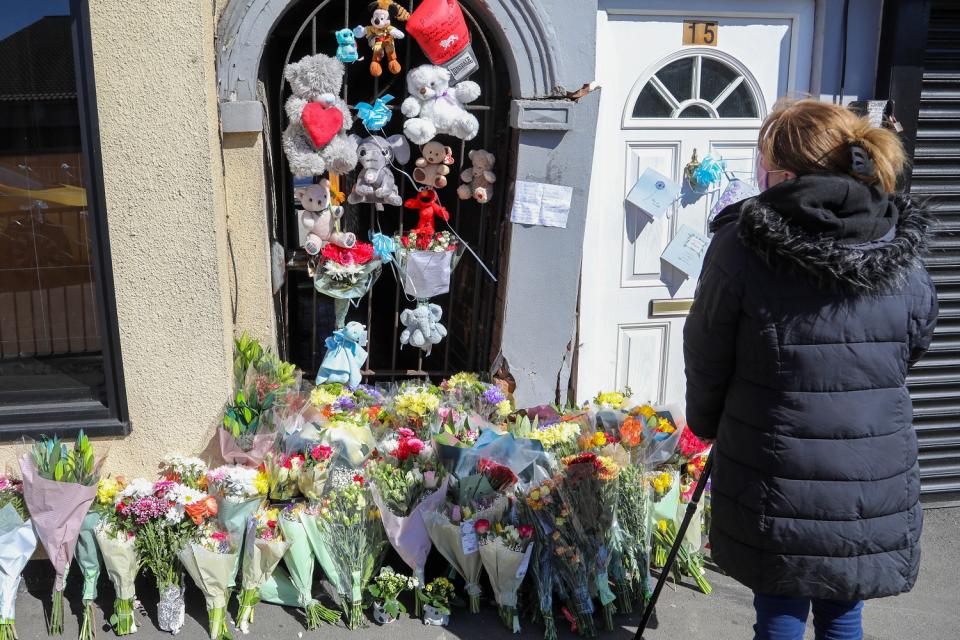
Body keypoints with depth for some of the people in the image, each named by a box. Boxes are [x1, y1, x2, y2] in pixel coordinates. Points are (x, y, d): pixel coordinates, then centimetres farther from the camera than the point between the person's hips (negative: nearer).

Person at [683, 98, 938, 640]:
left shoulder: (741, 244, -13)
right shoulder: (905, 253, -2)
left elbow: (706, 357, -4)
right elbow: (912, 352, 11)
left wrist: (705, 422, 15)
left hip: (777, 490, -3)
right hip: (877, 488, 3)